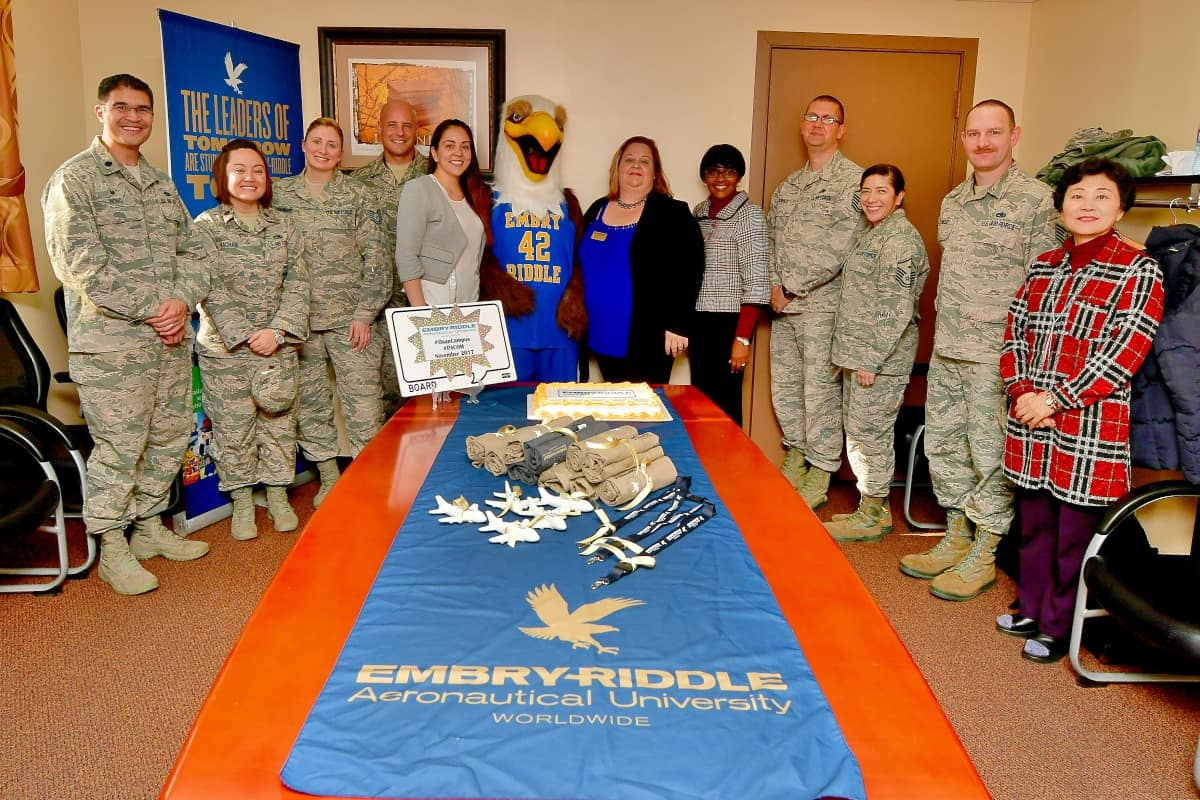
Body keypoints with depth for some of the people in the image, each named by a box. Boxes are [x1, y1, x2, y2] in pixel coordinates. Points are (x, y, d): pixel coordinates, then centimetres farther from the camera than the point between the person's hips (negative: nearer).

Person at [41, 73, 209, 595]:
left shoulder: (161, 183, 17)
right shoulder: (74, 179, -5)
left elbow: (189, 249, 15)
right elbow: (79, 264, -14)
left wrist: (182, 301, -5)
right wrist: (151, 311, -16)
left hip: (171, 339, 7)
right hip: (110, 344, -7)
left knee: (170, 437, 13)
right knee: (119, 449, -1)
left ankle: (149, 527, 30)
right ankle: (112, 549, 14)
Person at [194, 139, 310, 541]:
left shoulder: (283, 226, 7)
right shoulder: (205, 227, -3)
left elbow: (297, 283, 2)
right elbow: (211, 290, -10)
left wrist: (277, 331, -11)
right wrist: (247, 335, -16)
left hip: (278, 345, 3)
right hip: (225, 348, -3)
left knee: (279, 421, 9)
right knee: (232, 427, 4)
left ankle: (278, 496, 25)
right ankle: (242, 503, 20)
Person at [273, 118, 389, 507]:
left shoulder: (357, 195, 3)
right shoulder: (280, 193, 8)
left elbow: (376, 258, 0)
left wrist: (365, 313, -7)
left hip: (350, 318, -2)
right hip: (299, 317, 2)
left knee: (364, 401, -4)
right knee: (309, 402, 8)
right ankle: (328, 477, 21)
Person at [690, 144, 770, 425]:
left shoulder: (749, 215, -7)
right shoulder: (699, 212, 11)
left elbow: (756, 281, -12)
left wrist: (742, 338, -17)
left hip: (728, 323, -6)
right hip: (697, 322, 6)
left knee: (723, 402, -2)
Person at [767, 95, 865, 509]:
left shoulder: (853, 179, -6)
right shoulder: (787, 186, 17)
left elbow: (840, 246, -16)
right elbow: (771, 238, 14)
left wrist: (791, 286, -14)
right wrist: (775, 285, -2)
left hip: (823, 304, -7)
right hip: (783, 305, 7)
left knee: (821, 389, -2)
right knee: (784, 385, 13)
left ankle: (820, 474, 10)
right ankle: (796, 455, 30)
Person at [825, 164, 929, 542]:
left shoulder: (899, 237, -14)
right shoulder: (874, 234, 17)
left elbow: (896, 306, -20)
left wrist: (872, 358, -21)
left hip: (880, 356, -10)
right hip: (860, 353, 10)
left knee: (869, 430, -2)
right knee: (858, 429, 14)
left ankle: (873, 515, 10)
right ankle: (871, 507, 25)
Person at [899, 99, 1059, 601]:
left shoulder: (1036, 199, -7)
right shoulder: (952, 202, 13)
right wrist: (944, 334, 15)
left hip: (997, 353, -7)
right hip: (946, 351, 7)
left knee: (990, 454, 0)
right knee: (943, 445, 13)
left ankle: (983, 557, 14)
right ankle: (956, 539, 28)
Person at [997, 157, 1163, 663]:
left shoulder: (1138, 271, -6)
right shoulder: (1044, 266, 11)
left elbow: (1124, 354, -14)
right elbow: (1014, 331, 10)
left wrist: (1055, 400, -16)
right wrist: (1021, 393, -6)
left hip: (1090, 430, -5)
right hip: (1030, 427, 6)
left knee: (1074, 535, 5)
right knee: (1033, 524, 17)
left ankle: (1060, 628, 21)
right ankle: (1033, 610, 34)